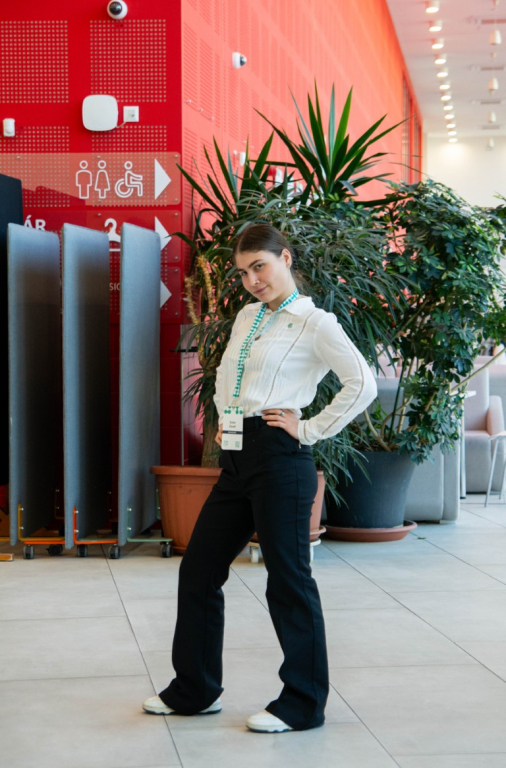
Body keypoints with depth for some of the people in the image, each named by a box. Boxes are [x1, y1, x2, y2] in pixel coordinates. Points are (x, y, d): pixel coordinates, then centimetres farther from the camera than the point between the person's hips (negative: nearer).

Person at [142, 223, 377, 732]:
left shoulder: (314, 323, -8)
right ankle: (194, 691, 24)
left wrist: (310, 429, -14)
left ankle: (302, 704, 12)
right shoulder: (246, 317, 16)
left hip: (279, 458, -8)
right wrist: (224, 418, 16)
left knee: (288, 580, 0)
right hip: (238, 458, 8)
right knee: (198, 571, 11)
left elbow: (362, 384, -18)